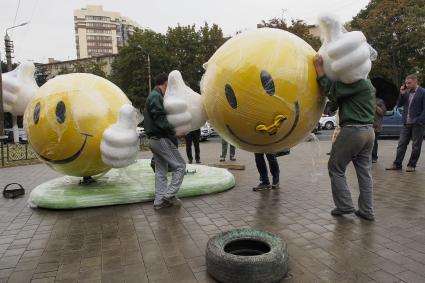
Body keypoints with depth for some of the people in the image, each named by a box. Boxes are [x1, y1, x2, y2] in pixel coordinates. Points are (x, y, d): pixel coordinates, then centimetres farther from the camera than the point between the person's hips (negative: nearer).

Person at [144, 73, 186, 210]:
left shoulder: (153, 96, 19)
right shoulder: (156, 96, -13)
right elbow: (160, 119, -22)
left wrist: (171, 132, 11)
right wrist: (173, 133, -19)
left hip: (154, 139, 10)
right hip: (161, 138, -10)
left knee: (161, 170, 13)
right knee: (180, 165, -3)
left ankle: (159, 200, 16)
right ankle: (170, 194, -2)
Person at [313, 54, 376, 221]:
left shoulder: (357, 83, -11)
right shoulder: (367, 85, 21)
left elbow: (331, 90, -19)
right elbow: (339, 94, 20)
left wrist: (319, 66, -14)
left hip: (352, 130, -9)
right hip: (368, 131, 10)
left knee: (336, 168, 2)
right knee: (364, 171, 10)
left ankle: (345, 206, 3)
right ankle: (366, 211, 13)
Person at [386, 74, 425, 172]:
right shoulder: (406, 92, 9)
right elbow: (399, 105, 8)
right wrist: (402, 94, -4)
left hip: (417, 124, -5)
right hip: (406, 123, 5)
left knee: (416, 146, 4)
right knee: (401, 144, 6)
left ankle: (412, 165, 13)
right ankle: (397, 164, 11)